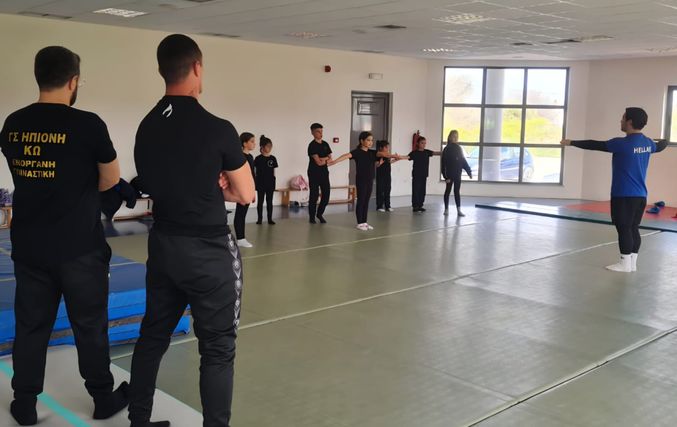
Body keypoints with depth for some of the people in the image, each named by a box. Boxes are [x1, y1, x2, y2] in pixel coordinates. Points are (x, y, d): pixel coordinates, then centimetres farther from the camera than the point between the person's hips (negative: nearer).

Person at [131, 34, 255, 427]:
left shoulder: (147, 128, 3)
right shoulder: (217, 129, -16)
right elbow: (245, 195, -7)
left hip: (163, 245, 7)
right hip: (209, 251, -7)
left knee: (153, 335, 19)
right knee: (217, 348, 4)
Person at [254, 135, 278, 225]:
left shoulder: (273, 158, 4)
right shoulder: (258, 158, -5)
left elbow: (273, 172, 8)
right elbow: (255, 172, -3)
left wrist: (273, 181, 6)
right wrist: (255, 182, -6)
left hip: (270, 183, 3)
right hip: (261, 183, -3)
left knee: (269, 201, 7)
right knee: (260, 201, 5)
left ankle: (270, 219, 12)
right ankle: (260, 218, 13)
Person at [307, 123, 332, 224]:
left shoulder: (325, 144, 11)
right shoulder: (312, 145, -10)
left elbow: (330, 159, 7)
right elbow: (318, 161, -17)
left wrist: (324, 160, -11)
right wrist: (327, 158, -2)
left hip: (324, 173, 6)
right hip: (314, 173, -6)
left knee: (326, 194, 3)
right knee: (314, 195, -1)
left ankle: (320, 213, 21)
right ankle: (312, 217, 11)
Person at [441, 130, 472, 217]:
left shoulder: (459, 148, 7)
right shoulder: (447, 149, -9)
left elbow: (463, 160, 11)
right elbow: (444, 163, -12)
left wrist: (469, 171, 5)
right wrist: (446, 176, -17)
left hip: (457, 174, 5)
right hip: (450, 174, -5)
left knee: (457, 191, 6)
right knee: (448, 191, 6)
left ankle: (459, 210, 5)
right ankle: (446, 209, 16)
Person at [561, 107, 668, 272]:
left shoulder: (622, 143, -16)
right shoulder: (648, 143, 7)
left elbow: (595, 145, -10)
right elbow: (659, 146, 30)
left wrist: (572, 143, 0)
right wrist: (665, 142, 55)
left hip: (624, 195, -8)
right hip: (640, 195, 8)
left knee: (624, 228, -2)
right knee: (633, 228, 11)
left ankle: (625, 263, 2)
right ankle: (632, 262, 15)